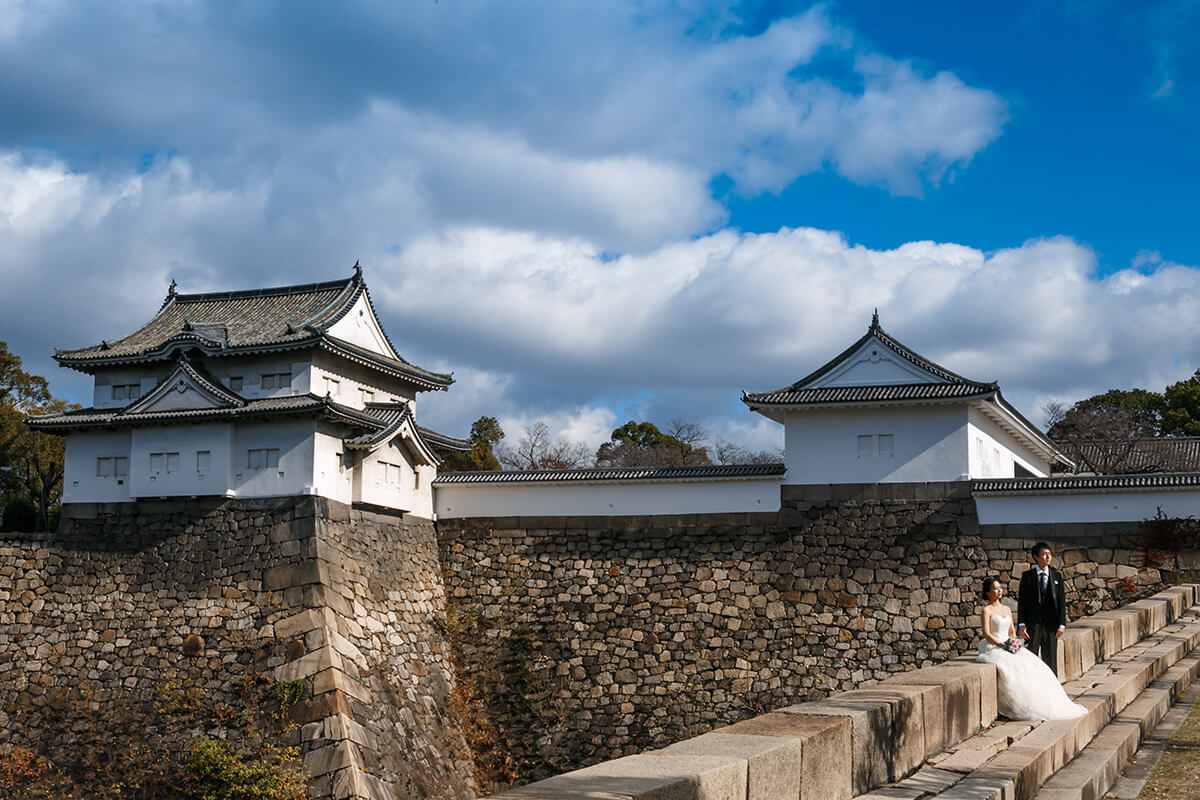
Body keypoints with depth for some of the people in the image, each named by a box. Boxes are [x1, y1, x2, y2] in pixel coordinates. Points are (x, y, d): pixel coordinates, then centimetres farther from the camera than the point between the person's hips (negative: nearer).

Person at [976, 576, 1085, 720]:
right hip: (993, 648, -7)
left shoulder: (1007, 609, 18)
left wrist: (1014, 643, -3)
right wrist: (1002, 645, -21)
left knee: (1031, 666, -15)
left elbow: (1012, 631, 18)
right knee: (1014, 667, -33)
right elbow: (986, 634, -12)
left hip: (1009, 647, 7)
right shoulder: (986, 611, -3)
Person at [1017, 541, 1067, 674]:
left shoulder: (1057, 576, 6)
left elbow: (1062, 601, 4)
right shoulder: (1027, 576, 1)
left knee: (1050, 660, 7)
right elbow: (1021, 601, -1)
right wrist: (1021, 625, -8)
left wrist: (1062, 624, -3)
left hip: (1051, 625, 2)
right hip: (1033, 624, -2)